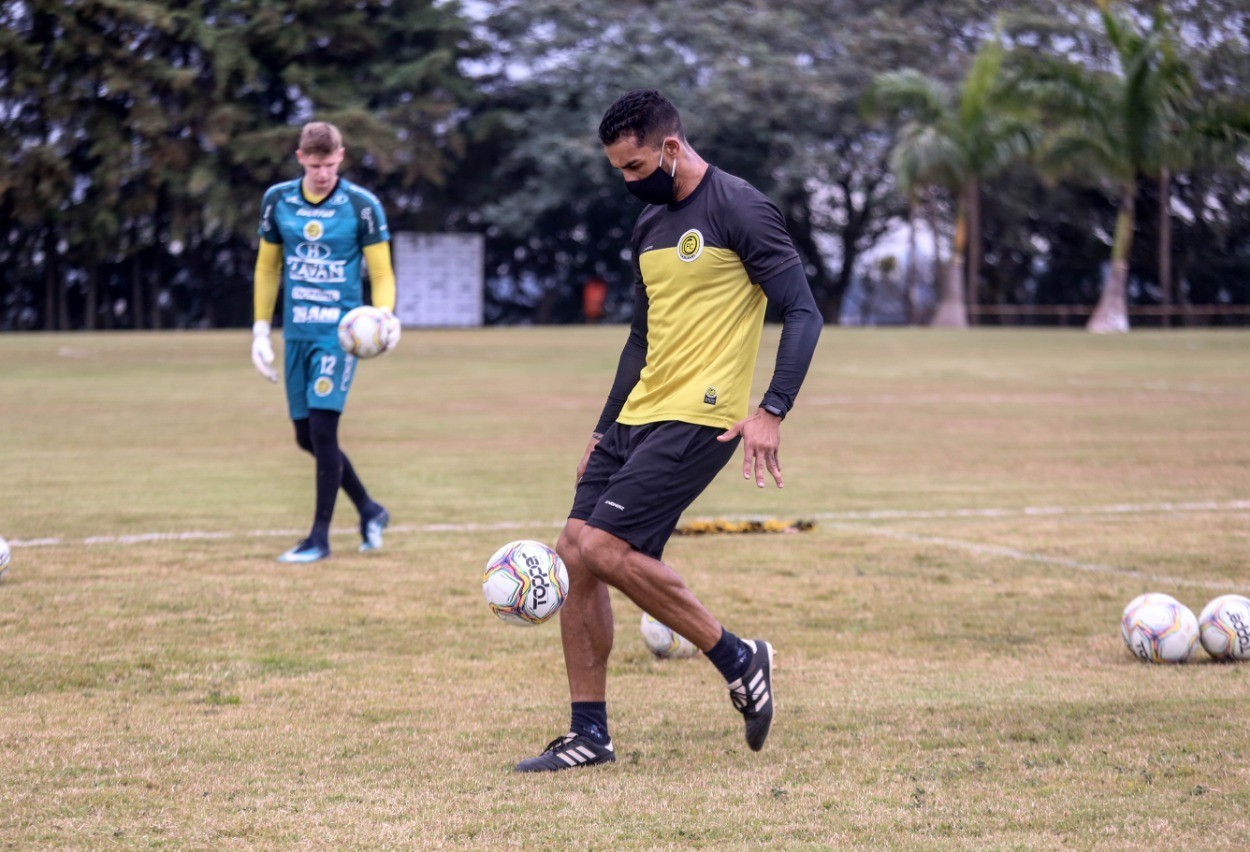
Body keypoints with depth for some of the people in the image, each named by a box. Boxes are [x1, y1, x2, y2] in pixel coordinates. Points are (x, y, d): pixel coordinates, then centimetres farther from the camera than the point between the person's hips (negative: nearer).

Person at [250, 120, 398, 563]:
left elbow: (382, 273, -2)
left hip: (341, 331, -5)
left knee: (322, 428, -13)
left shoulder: (362, 205, -6)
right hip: (297, 333, 5)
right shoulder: (277, 200, 5)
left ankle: (320, 537, -2)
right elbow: (268, 267, 16)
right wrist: (261, 330, 12)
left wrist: (384, 315, -22)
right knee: (306, 437, 7)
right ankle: (369, 510, 27)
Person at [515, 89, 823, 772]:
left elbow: (803, 314, -13)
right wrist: (604, 428, 24)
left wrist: (771, 411, -23)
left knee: (603, 548, -18)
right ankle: (588, 735, 8)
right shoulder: (649, 227, 17)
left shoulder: (739, 210, -9)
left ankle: (738, 660, -2)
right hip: (636, 419, 9)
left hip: (698, 419, -9)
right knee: (571, 555, 0)